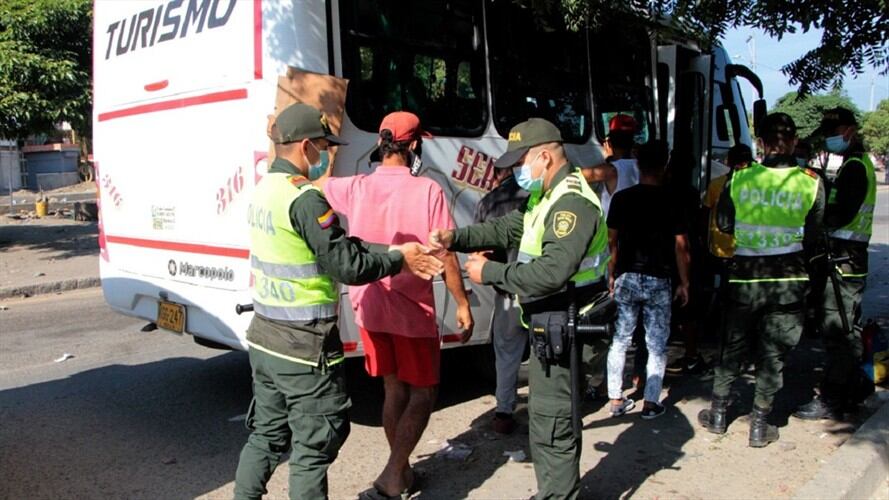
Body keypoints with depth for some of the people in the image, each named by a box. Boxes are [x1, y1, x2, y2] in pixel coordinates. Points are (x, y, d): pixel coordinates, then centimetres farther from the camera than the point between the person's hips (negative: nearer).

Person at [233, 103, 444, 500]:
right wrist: (399, 259, -3)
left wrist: (392, 253, 5)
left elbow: (338, 245, 9)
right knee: (313, 449, 5)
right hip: (305, 348, -9)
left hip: (264, 340, 9)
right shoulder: (305, 199, -21)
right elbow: (349, 267, -19)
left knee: (266, 436, 21)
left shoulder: (265, 190, 9)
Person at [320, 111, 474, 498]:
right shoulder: (427, 191, -15)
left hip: (369, 307, 5)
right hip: (412, 309, -5)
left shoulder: (353, 188, -5)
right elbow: (445, 255, -14)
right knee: (423, 393, 11)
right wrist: (462, 303, -4)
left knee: (394, 389, 20)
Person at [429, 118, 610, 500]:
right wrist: (455, 238, -3)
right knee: (549, 417, 22)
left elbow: (552, 271, -33)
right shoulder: (548, 197, 13)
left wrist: (490, 273, -24)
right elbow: (505, 228, 12)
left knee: (550, 423, -2)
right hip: (550, 327, 11)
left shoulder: (573, 202, -23)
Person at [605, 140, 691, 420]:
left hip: (626, 278, 2)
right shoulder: (672, 202, -6)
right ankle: (651, 403, 11)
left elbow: (612, 241, 3)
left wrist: (612, 274, 14)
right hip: (658, 281, -2)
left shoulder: (622, 199, -1)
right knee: (657, 346, 9)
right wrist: (684, 283, 3)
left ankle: (616, 400, 15)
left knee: (620, 341, 11)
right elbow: (681, 247, -5)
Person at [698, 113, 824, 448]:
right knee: (773, 354, 10)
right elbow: (812, 238, 1)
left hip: (744, 276, 1)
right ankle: (759, 426, 18)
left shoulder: (739, 178, -8)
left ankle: (718, 415, 26)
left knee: (732, 347, 16)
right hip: (788, 281, 0)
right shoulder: (811, 184, -8)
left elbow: (723, 225, 2)